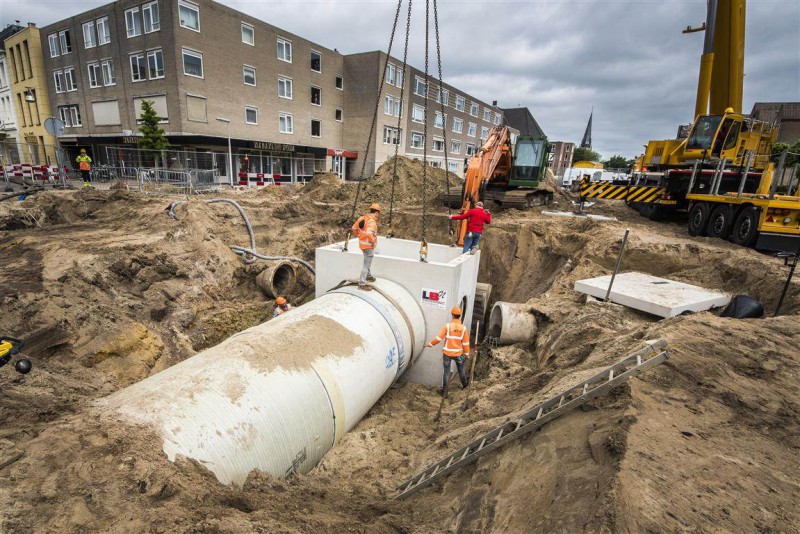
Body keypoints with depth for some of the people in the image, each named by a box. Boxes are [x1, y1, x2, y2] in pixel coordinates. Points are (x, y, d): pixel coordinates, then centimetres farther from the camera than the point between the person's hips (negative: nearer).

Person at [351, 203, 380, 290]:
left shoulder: (363, 218, 3)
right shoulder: (372, 222, -23)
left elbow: (354, 228, 12)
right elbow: (369, 234, -38)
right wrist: (373, 242, -21)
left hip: (362, 243, 9)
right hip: (369, 246, -9)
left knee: (368, 261, 28)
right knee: (366, 264, -2)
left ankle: (368, 276, 45)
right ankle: (362, 283, 2)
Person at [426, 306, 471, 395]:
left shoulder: (447, 326, -15)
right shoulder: (463, 328, -10)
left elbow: (438, 338, -16)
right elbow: (465, 343, -5)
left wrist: (430, 343, -1)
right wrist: (467, 353, 9)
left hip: (447, 353, -2)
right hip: (458, 353, 2)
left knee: (446, 371, 10)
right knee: (461, 369, 24)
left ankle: (443, 390, 16)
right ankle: (465, 384, 44)